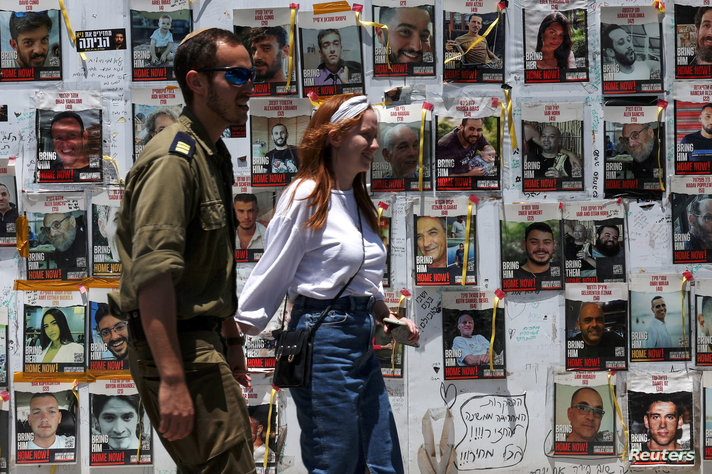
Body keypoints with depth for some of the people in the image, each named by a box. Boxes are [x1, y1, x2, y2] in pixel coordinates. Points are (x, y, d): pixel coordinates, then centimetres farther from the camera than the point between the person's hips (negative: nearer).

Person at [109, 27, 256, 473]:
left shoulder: (213, 156, 17)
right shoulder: (174, 159, -17)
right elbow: (152, 274, -26)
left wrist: (231, 340, 29)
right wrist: (171, 379, -30)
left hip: (202, 339, 10)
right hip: (174, 347, -10)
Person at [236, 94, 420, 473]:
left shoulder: (357, 200, 15)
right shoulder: (305, 197, -11)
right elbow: (271, 277, -9)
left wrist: (390, 318, 9)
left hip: (361, 341, 9)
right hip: (324, 339, -9)